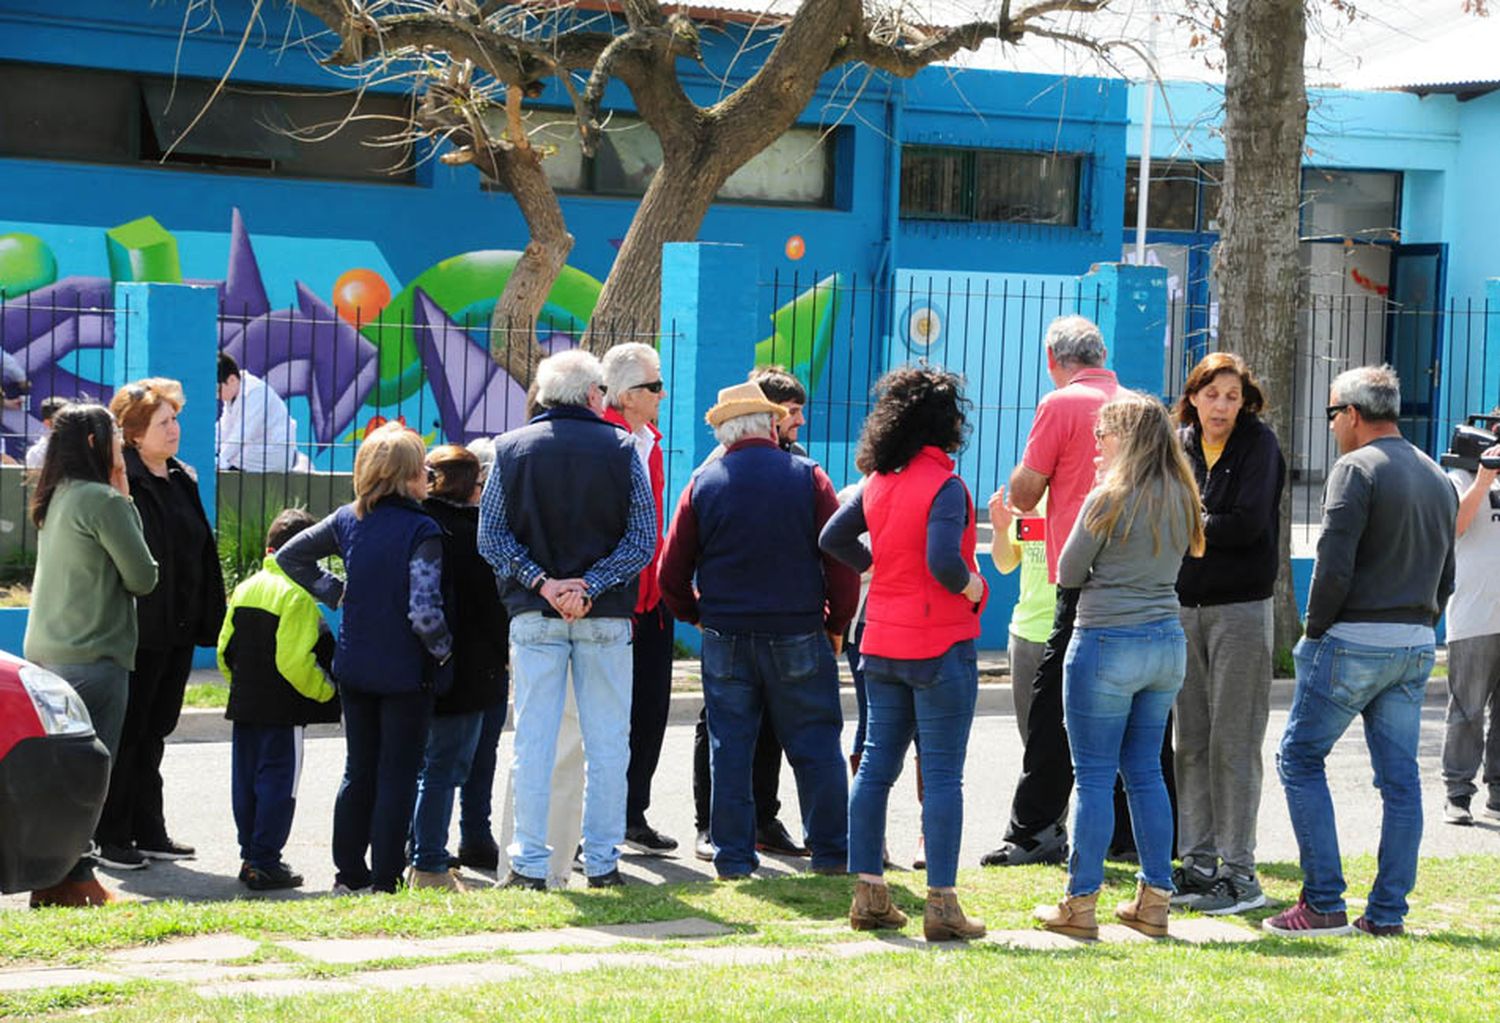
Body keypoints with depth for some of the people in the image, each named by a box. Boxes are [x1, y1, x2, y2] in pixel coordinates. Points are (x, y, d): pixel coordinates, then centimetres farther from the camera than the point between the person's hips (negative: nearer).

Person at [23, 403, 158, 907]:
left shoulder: (54, 502, 14)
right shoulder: (103, 501, -13)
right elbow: (143, 577, -9)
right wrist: (125, 502, 5)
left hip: (44, 653, 9)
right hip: (93, 654, -9)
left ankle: (50, 880, 14)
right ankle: (73, 880, -4)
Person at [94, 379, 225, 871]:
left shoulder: (183, 481, 13)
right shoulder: (122, 484, -14)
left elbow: (201, 554, 17)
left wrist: (206, 618, 13)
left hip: (179, 629, 8)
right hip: (139, 629, -8)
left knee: (154, 732, 14)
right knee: (126, 733, 0)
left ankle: (148, 831, 22)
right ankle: (111, 836, 8)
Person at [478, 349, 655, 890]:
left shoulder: (511, 448, 2)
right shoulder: (621, 448, 0)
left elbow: (491, 537, -3)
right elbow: (643, 538, -5)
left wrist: (541, 582, -7)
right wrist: (591, 586, -11)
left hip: (534, 616, 1)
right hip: (606, 618, -1)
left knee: (534, 740, 4)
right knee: (607, 742, 7)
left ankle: (529, 865, 3)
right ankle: (603, 862, 9)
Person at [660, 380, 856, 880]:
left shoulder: (704, 483, 1)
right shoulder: (807, 477, -3)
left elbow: (672, 574, 2)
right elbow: (841, 559, -4)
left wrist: (697, 615, 19)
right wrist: (836, 625, 8)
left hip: (725, 638, 1)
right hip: (798, 635, -1)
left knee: (729, 748, 8)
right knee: (816, 746, 7)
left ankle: (733, 856, 9)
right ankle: (830, 852, 10)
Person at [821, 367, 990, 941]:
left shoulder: (877, 481, 5)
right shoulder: (944, 485, -16)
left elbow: (833, 539, 11)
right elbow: (942, 559, -27)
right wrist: (970, 585, -9)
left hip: (882, 645, 7)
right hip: (940, 645, -7)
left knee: (877, 767, 11)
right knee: (942, 776, -2)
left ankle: (868, 894, 14)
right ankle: (941, 904, -1)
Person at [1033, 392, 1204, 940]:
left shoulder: (1109, 499, -13)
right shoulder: (1182, 498, 6)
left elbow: (1068, 574, -4)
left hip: (1107, 643, -6)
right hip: (1167, 643, 6)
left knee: (1094, 776, -1)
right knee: (1146, 772, 13)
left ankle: (1081, 903, 2)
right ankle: (1154, 899, 13)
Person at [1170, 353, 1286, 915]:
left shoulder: (1259, 445, -5)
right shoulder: (1180, 444, 9)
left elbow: (1248, 524, -14)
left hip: (1240, 609, -5)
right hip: (1185, 607, 5)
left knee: (1234, 743, -5)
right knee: (1190, 742, 7)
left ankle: (1240, 873, 0)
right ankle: (1199, 863, 14)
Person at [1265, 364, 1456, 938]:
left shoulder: (1356, 469, -10)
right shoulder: (1438, 478, 15)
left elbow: (1334, 563, -18)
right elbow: (1445, 575, 18)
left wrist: (1316, 630, -7)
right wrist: (1418, 627, 18)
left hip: (1355, 638, -7)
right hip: (1416, 646, 7)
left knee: (1300, 760, 2)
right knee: (1400, 778, 7)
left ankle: (1324, 903, -3)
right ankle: (1388, 913, 8)